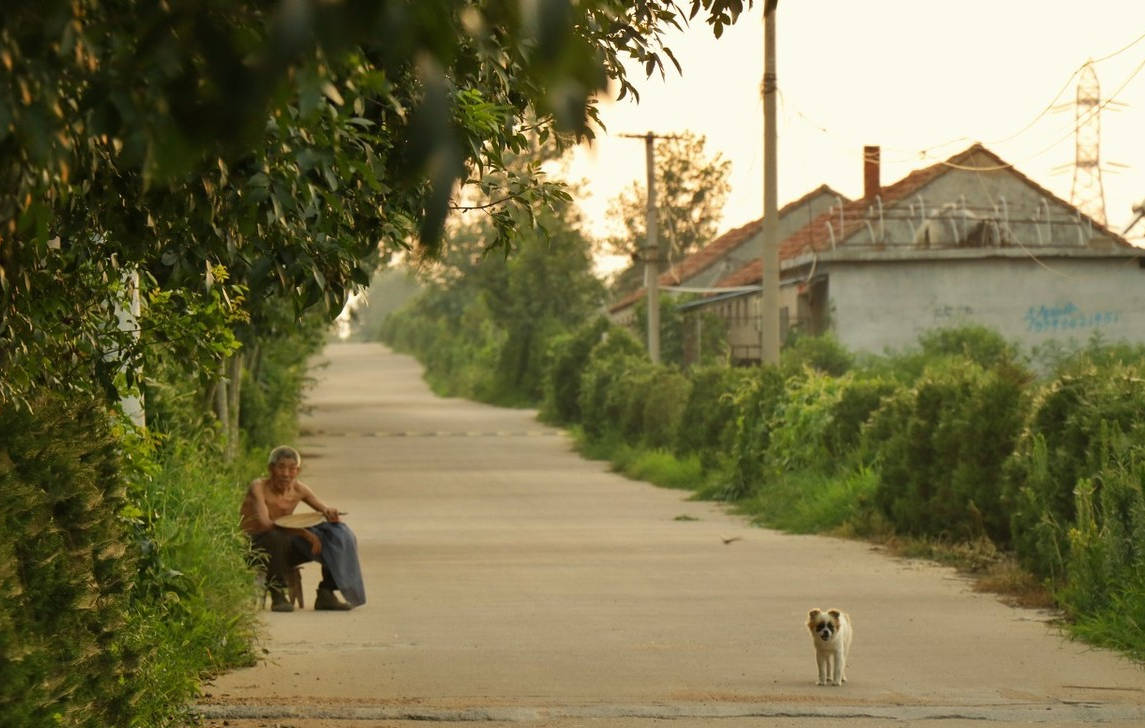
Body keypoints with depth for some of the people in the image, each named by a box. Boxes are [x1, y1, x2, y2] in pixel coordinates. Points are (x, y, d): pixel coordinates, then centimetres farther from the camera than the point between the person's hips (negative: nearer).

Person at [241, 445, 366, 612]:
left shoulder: (299, 489, -2)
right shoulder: (258, 487, -18)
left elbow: (329, 513, 1)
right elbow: (265, 523, -32)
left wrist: (330, 513, -25)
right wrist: (302, 532, -38)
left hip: (283, 549, 6)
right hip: (254, 546, -6)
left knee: (336, 534, -8)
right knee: (275, 537, -41)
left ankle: (326, 594, -2)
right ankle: (278, 596, -25)